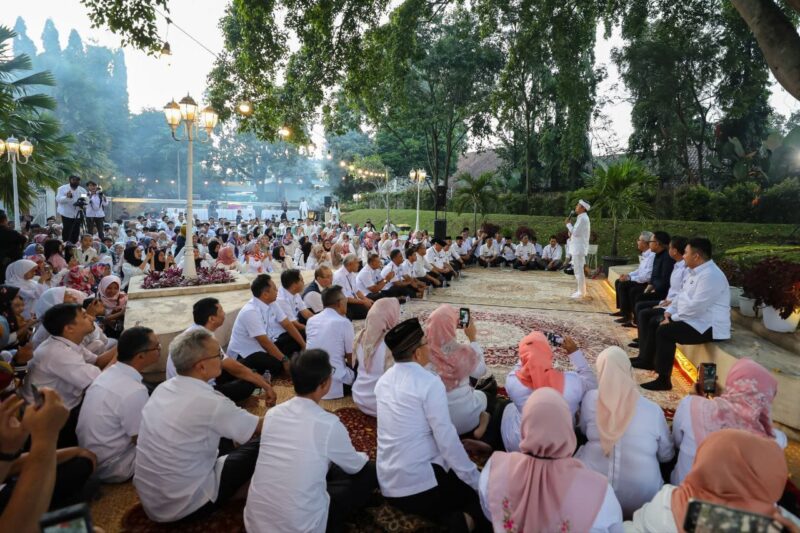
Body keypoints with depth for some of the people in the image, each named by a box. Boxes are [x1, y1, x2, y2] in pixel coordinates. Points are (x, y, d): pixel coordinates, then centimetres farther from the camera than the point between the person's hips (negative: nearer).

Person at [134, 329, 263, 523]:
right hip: (185, 505, -7)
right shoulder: (209, 402, -26)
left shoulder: (162, 388, -3)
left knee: (224, 438, 18)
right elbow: (261, 427, -11)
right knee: (260, 448, -1)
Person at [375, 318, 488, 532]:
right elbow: (447, 439, -18)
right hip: (421, 485, -7)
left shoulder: (383, 381, 8)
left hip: (388, 486, 7)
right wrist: (476, 481, -8)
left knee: (462, 478, 27)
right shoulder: (429, 382, -15)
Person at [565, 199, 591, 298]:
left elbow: (576, 232, -19)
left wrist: (568, 224, -8)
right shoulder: (582, 217, 16)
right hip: (578, 247, 10)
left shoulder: (582, 218, -16)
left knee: (579, 270, -5)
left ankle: (581, 292, 1)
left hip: (579, 248, -10)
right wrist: (571, 233, 4)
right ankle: (582, 290, 24)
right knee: (579, 269, 16)